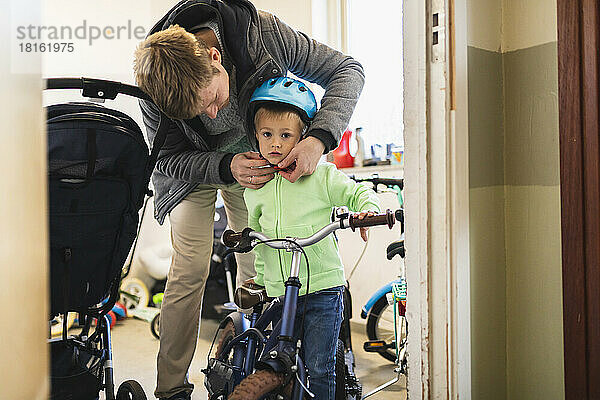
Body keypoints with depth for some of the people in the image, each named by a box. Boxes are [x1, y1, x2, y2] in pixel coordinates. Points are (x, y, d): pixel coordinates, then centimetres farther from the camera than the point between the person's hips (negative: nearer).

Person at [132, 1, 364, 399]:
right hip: (195, 166, -1)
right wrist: (227, 168, -38)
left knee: (256, 270, 1)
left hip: (254, 158, 2)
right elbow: (171, 158, -17)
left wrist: (319, 138, -41)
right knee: (190, 269, -12)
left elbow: (347, 70, -25)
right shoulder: (156, 90, -31)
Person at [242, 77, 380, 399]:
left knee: (319, 367, -1)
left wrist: (367, 210, -22)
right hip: (277, 290, 4)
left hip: (322, 285, -4)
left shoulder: (320, 175, -5)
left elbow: (358, 193, 0)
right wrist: (260, 275, 22)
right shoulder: (254, 188, 9)